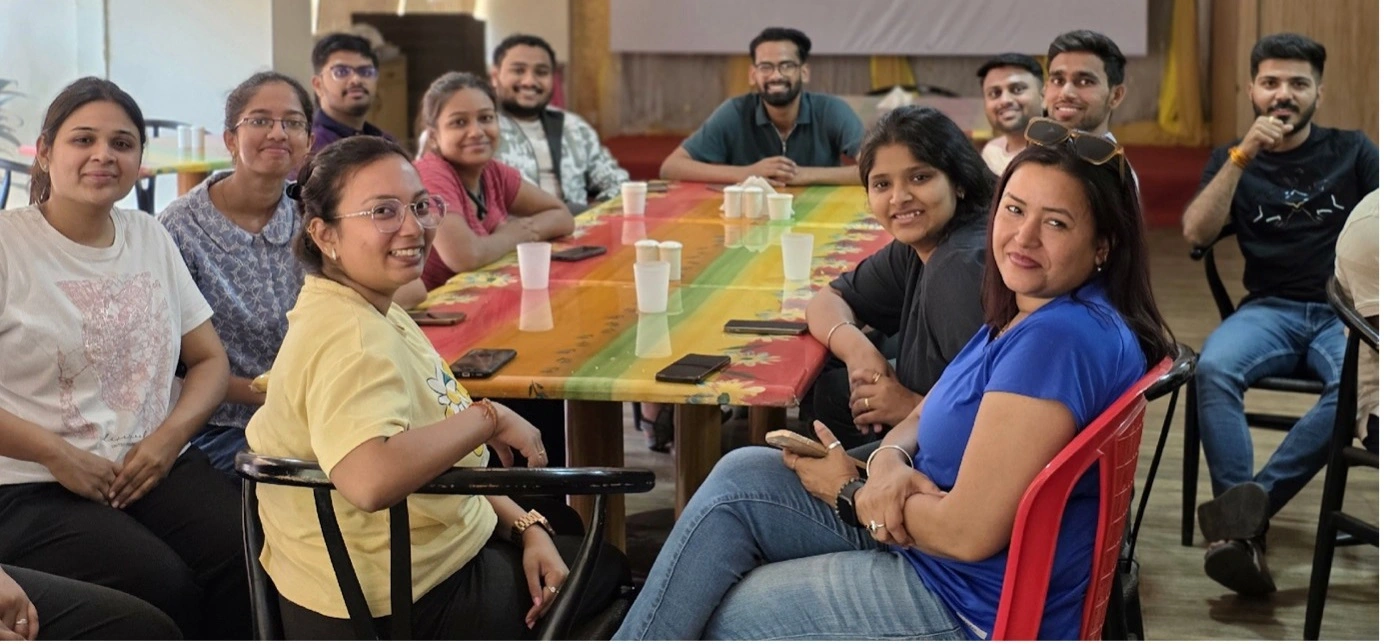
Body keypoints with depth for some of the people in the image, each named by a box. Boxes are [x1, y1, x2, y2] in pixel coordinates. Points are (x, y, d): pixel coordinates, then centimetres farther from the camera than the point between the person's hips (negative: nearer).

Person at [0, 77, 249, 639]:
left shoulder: (150, 238, 14)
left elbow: (209, 360, 16)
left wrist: (171, 435, -5)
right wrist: (58, 455, -16)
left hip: (155, 467, 5)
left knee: (248, 561, -23)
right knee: (163, 584, -29)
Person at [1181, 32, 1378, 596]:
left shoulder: (1351, 152, 13)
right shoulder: (1231, 160, 14)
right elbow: (1196, 233, -3)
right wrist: (1242, 157, -13)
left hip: (1345, 310, -1)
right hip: (1270, 310, 1)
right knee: (1214, 368, -33)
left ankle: (1253, 502, -36)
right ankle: (1244, 523, -36)